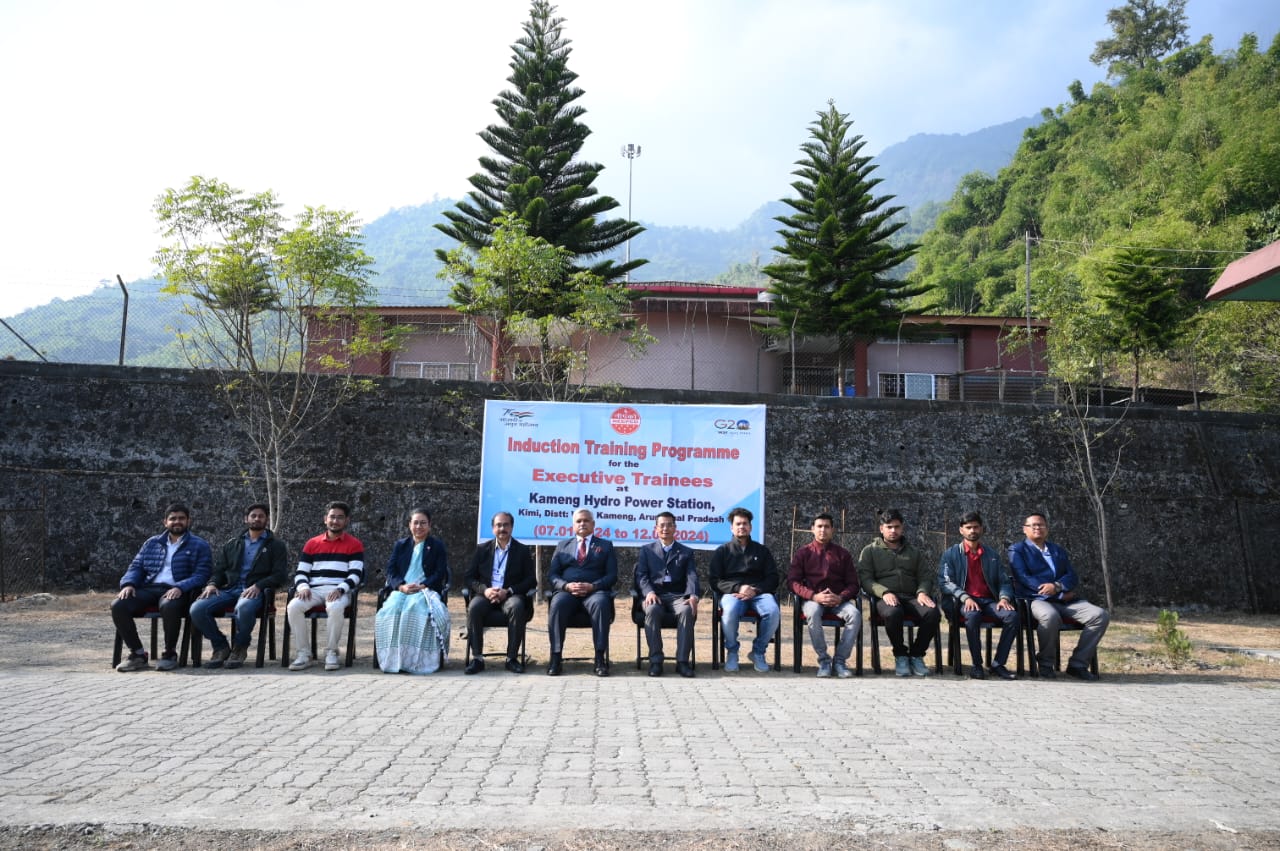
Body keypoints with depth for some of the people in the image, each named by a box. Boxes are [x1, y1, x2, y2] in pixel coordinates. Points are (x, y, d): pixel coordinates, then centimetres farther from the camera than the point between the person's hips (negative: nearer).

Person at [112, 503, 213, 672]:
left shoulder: (199, 545, 9)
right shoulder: (152, 543, 24)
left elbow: (201, 574, -2)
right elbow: (136, 567, 19)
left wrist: (180, 588, -20)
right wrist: (128, 584, -4)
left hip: (176, 591, -4)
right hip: (149, 588, 5)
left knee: (168, 606, -39)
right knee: (118, 606, -23)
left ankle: (170, 653, -17)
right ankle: (137, 654, -10)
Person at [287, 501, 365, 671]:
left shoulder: (354, 544, 7)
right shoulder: (312, 544, 18)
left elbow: (356, 574, -3)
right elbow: (301, 572, 14)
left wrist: (340, 589, -20)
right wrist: (303, 587, -9)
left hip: (340, 591, -3)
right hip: (314, 590, 3)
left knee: (335, 608, -38)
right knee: (293, 606, -28)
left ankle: (331, 653, -18)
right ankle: (304, 654, -17)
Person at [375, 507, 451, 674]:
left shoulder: (437, 546, 13)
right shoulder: (400, 545, 21)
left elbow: (440, 573, 3)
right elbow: (390, 570, 10)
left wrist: (422, 586, -14)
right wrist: (401, 586, -11)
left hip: (426, 590, -3)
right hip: (401, 589, 3)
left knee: (414, 608, -37)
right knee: (391, 608, -32)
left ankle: (415, 660, -34)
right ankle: (393, 659, -30)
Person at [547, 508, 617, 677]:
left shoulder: (605, 545, 17)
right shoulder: (563, 545, 22)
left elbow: (612, 575, 5)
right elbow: (552, 574, 12)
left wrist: (592, 586, -13)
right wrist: (566, 586, -9)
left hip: (594, 591, -1)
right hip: (567, 591, 1)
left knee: (601, 604, -36)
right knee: (557, 605, -33)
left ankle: (600, 657, -33)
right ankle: (556, 657, -28)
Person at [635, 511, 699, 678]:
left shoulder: (686, 552, 19)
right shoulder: (646, 550, 19)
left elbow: (692, 576, 4)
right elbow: (641, 575, 6)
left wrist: (693, 596, -18)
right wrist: (649, 592, -17)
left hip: (678, 596, 0)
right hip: (654, 595, 0)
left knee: (687, 610, -35)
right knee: (652, 610, -36)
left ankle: (682, 661, -30)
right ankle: (655, 660, -27)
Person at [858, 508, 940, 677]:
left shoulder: (914, 552, 25)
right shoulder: (870, 551, 14)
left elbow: (925, 576, 17)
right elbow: (865, 579, 2)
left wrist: (923, 592, -7)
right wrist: (884, 592, -16)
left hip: (912, 597, 3)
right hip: (885, 597, -3)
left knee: (932, 613, -30)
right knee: (893, 613, -39)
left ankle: (916, 655, -8)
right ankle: (900, 655, -14)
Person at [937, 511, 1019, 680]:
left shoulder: (992, 555, 20)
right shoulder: (951, 554, 9)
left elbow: (1005, 581, 15)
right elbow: (945, 582, -3)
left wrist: (1004, 598, -8)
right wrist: (965, 598, -19)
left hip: (988, 600, 4)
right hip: (964, 601, -3)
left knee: (1013, 616, -27)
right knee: (973, 615, -38)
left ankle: (998, 664, -15)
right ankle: (976, 665, -21)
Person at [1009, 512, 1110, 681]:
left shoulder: (1058, 550, 25)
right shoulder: (1017, 550, 10)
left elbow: (1073, 577, 12)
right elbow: (1024, 578, -5)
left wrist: (1057, 586, -13)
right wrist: (1061, 594, -10)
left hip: (1065, 600, 5)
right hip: (1037, 599, -5)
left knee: (1101, 615, -18)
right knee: (1050, 616, -39)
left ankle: (1077, 664, -10)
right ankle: (1046, 663, -16)